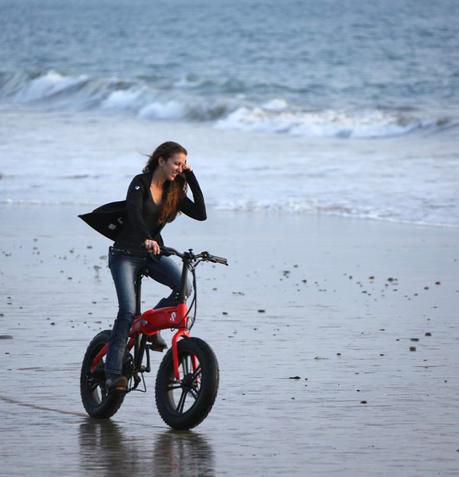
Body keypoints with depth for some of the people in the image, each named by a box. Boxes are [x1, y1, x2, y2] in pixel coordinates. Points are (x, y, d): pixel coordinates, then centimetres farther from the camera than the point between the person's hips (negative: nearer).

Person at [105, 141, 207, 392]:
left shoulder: (173, 191, 6)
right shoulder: (140, 183, -11)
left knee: (184, 287, -21)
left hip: (152, 254, 5)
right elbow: (134, 212, -29)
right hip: (126, 254, -5)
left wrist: (191, 178, -6)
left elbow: (200, 213, -5)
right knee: (128, 310, -19)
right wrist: (147, 239, -46)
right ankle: (113, 372, -15)